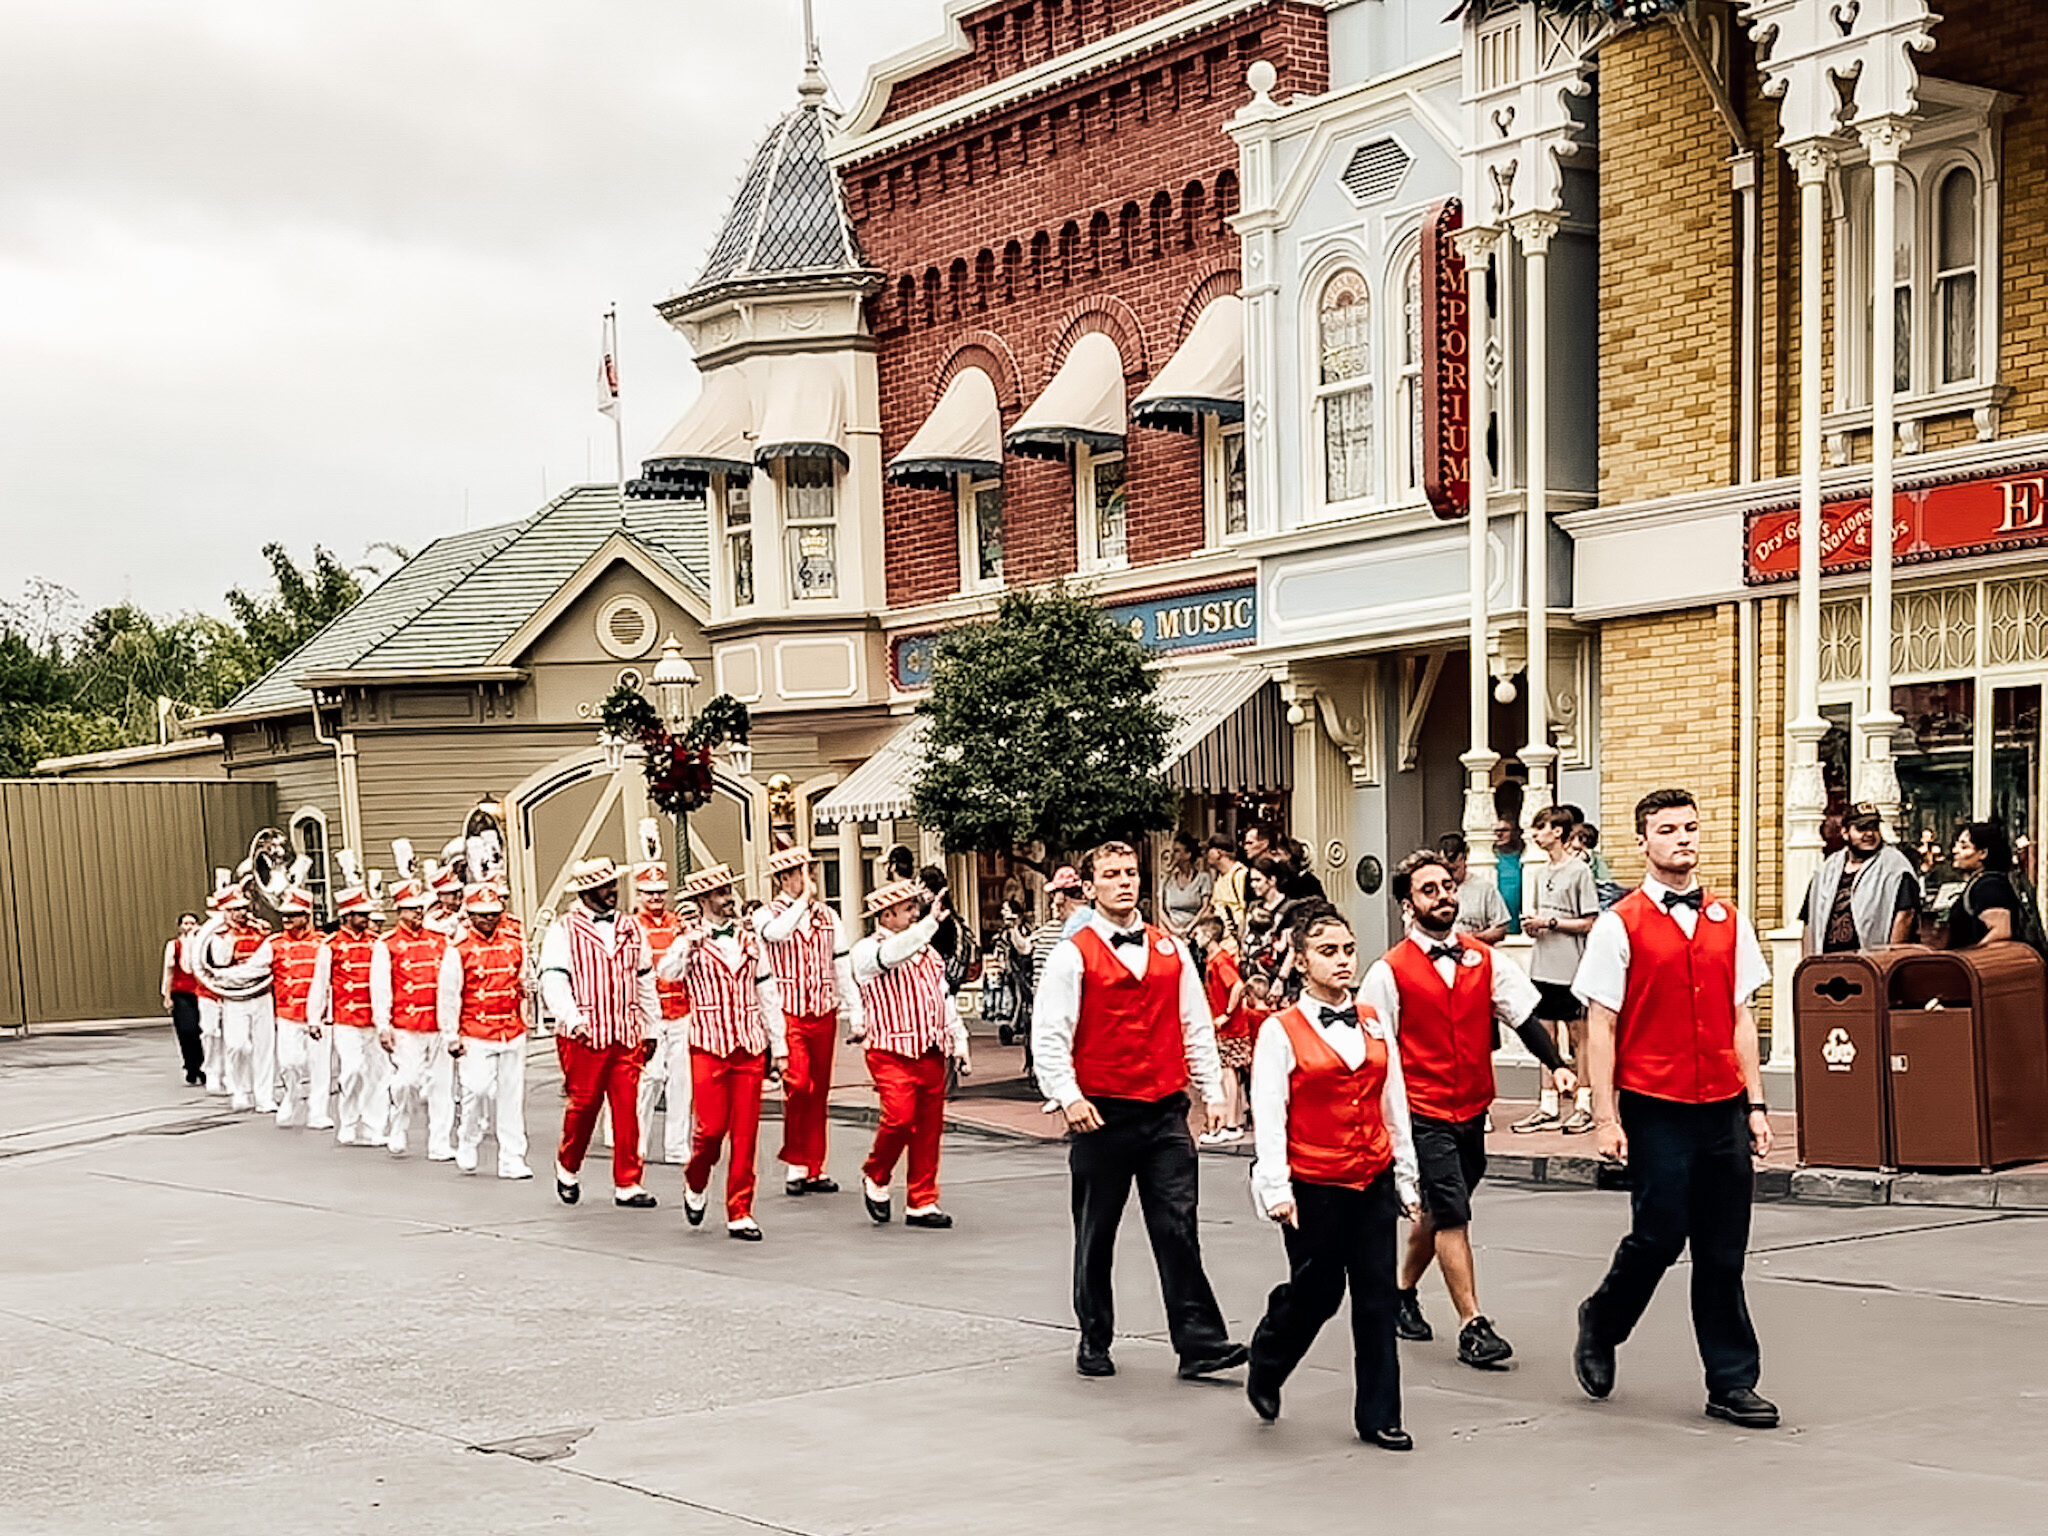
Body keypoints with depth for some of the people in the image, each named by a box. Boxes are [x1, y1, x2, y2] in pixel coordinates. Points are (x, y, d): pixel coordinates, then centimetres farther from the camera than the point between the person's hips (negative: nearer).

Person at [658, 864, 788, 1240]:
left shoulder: (749, 937, 13)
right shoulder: (692, 941, 0)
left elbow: (767, 992, 16)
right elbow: (668, 972, -21)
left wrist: (779, 1047, 13)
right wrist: (689, 945, -40)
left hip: (750, 1047, 4)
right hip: (709, 1047, -4)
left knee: (745, 1133, 2)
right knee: (712, 1128, -8)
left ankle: (739, 1215, 9)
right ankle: (695, 1186, 22)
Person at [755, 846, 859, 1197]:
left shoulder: (828, 916, 13)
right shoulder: (767, 915, -2)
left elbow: (842, 967, 16)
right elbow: (776, 933, -28)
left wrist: (855, 1013, 10)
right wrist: (804, 898, -19)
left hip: (824, 1014, 5)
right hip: (788, 1014, -5)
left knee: (819, 1093, 7)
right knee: (799, 1084, -18)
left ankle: (813, 1169, 14)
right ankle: (793, 1162, -4)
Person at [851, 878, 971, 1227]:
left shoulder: (926, 950, 18)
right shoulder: (867, 951, -4)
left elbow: (945, 999, 21)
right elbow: (892, 954, -27)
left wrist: (959, 1045, 16)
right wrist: (931, 921, -34)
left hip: (931, 1054, 6)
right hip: (892, 1054, -6)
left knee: (930, 1128, 5)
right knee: (899, 1118, -19)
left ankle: (922, 1203, 14)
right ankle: (875, 1178, 8)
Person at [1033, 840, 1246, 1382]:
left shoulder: (1171, 950, 10)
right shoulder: (1074, 955, -3)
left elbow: (1197, 1027, 14)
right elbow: (1049, 1037, -6)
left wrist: (1212, 1091, 7)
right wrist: (1069, 1097, -17)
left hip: (1165, 1113, 2)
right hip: (1102, 1114, -2)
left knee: (1177, 1227, -3)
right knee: (1096, 1235, 9)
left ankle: (1199, 1342, -1)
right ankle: (1094, 1341, 23)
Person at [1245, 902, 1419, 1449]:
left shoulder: (1375, 1024, 7)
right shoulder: (1281, 1031, -7)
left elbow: (1394, 1106, 12)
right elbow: (1268, 1116, -9)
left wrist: (1406, 1177, 13)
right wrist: (1276, 1189, -15)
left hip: (1374, 1183, 4)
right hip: (1314, 1188, -4)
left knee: (1377, 1296, 3)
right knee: (1315, 1294, 5)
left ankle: (1378, 1416, 12)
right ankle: (1264, 1373, 34)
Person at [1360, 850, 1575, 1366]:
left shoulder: (1484, 959, 5)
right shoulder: (1390, 971, -9)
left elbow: (1524, 1014, 1)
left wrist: (1555, 1064, -14)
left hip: (1473, 1110, 5)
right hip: (1422, 1113, -5)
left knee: (1439, 1209, 17)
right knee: (1451, 1213, -10)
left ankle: (1403, 1293, 38)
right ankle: (1472, 1326, -6)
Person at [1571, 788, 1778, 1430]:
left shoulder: (1727, 920, 10)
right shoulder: (1622, 924, -4)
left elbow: (1741, 1019, 14)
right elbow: (1600, 1027, -5)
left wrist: (1755, 1105, 9)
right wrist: (1605, 1118, -9)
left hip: (1723, 1108, 4)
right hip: (1656, 1110, -4)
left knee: (1723, 1251, 7)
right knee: (1659, 1237, -2)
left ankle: (1732, 1384, 15)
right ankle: (1599, 1326, 26)